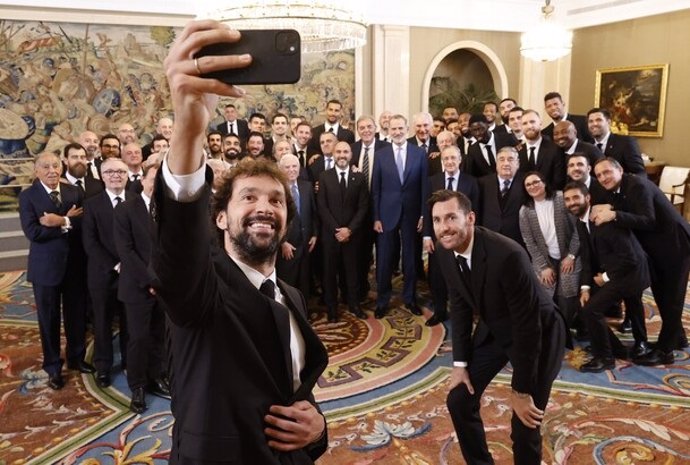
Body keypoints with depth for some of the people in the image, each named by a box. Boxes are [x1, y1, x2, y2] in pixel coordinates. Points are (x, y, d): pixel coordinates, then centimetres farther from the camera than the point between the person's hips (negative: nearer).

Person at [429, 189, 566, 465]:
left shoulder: (507, 255, -35)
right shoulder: (445, 251, -14)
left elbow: (528, 326, -29)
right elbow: (459, 306, 0)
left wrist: (521, 390, -21)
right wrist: (460, 363, -2)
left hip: (538, 334, -6)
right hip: (493, 330, 6)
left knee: (524, 423, -6)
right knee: (458, 400, 7)